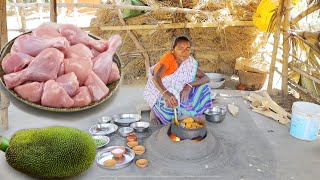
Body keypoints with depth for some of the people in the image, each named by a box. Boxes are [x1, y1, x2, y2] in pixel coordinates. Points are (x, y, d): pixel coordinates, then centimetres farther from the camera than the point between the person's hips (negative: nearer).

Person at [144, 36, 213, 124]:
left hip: (176, 93, 5)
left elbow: (206, 78, -10)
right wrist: (166, 94, -59)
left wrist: (189, 86, -30)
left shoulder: (190, 62, -7)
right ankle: (155, 110, -2)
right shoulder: (168, 58, -23)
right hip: (159, 92, -5)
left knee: (202, 87, -8)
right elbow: (156, 77, -39)